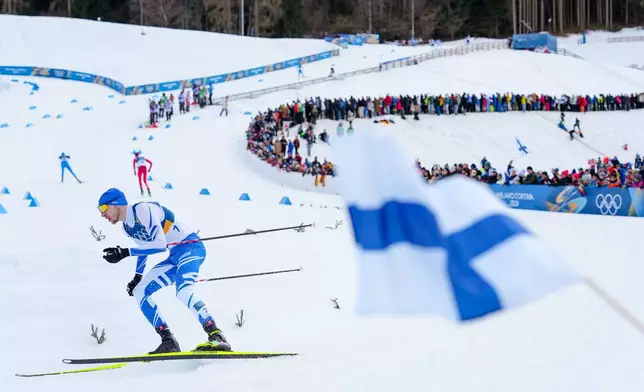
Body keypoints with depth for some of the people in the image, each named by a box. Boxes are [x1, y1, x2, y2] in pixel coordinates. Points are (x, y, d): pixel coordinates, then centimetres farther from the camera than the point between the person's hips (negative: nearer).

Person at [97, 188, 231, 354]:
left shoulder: (142, 210, -19)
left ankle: (216, 336, -37)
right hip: (175, 256, 10)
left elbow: (159, 244, -27)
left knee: (183, 292, -35)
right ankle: (169, 343, -3)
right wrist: (138, 276, 27)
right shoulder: (127, 227, 10)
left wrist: (125, 253, -27)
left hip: (191, 247, -10)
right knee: (139, 292, 2)